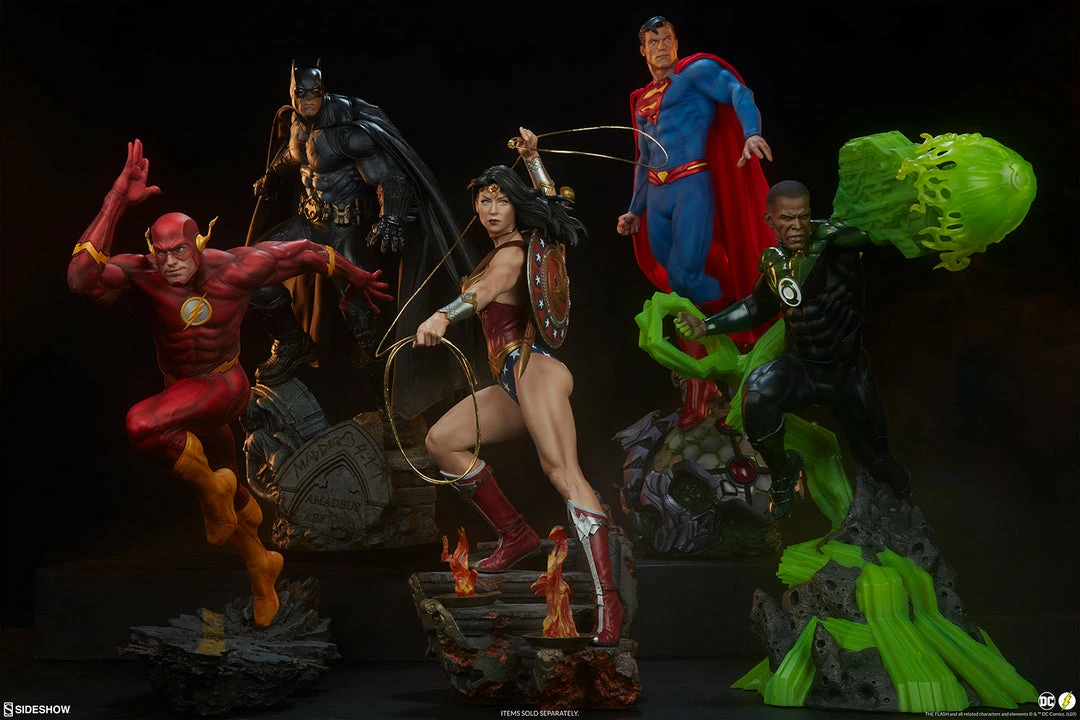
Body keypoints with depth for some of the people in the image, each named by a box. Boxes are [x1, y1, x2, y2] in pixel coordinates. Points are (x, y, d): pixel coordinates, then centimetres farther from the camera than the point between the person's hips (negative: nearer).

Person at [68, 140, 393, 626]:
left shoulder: (233, 268, -22)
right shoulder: (140, 275, -22)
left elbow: (302, 253, -6)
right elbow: (83, 278, -43)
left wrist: (356, 276, 9)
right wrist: (116, 202, -47)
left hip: (225, 385, -4)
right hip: (181, 392, 4)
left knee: (142, 425, -34)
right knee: (228, 497, 21)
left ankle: (211, 486, -8)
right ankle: (260, 567, 51)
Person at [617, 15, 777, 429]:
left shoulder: (695, 71, 1)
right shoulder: (642, 101, 21)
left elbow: (738, 93, -17)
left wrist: (752, 133, -36)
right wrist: (635, 212, 25)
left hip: (691, 186, -7)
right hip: (656, 196, 7)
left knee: (685, 278, -20)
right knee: (678, 290, 5)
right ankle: (699, 388, 10)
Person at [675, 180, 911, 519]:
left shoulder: (831, 241, -19)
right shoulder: (775, 262, -1)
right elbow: (757, 307, 16)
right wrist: (707, 326, 13)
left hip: (847, 371, -3)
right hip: (802, 367, 3)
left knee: (875, 454, 14)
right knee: (757, 392, -32)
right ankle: (783, 471, -4)